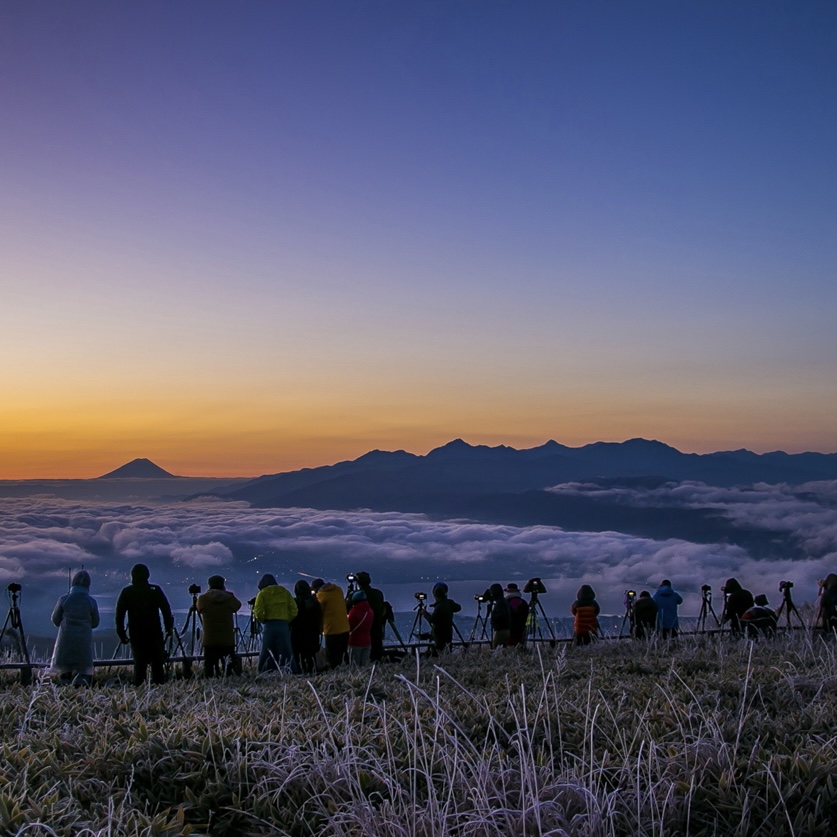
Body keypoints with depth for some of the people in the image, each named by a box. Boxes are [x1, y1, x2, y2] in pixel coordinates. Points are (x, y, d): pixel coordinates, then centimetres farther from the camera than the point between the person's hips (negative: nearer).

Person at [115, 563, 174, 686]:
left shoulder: (126, 592, 2)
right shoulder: (155, 590, 0)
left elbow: (119, 615, 1)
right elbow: (166, 610, -2)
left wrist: (121, 634, 7)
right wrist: (169, 627, 6)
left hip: (136, 635, 1)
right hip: (155, 634, -1)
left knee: (139, 664, 6)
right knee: (157, 664, 5)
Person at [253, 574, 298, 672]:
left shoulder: (263, 593, 2)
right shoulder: (285, 592, 13)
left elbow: (258, 612, -8)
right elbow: (293, 610, 6)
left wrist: (263, 620, 9)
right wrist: (286, 620, 10)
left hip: (269, 625, -3)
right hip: (284, 625, 3)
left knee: (266, 653, 4)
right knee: (286, 653, 5)